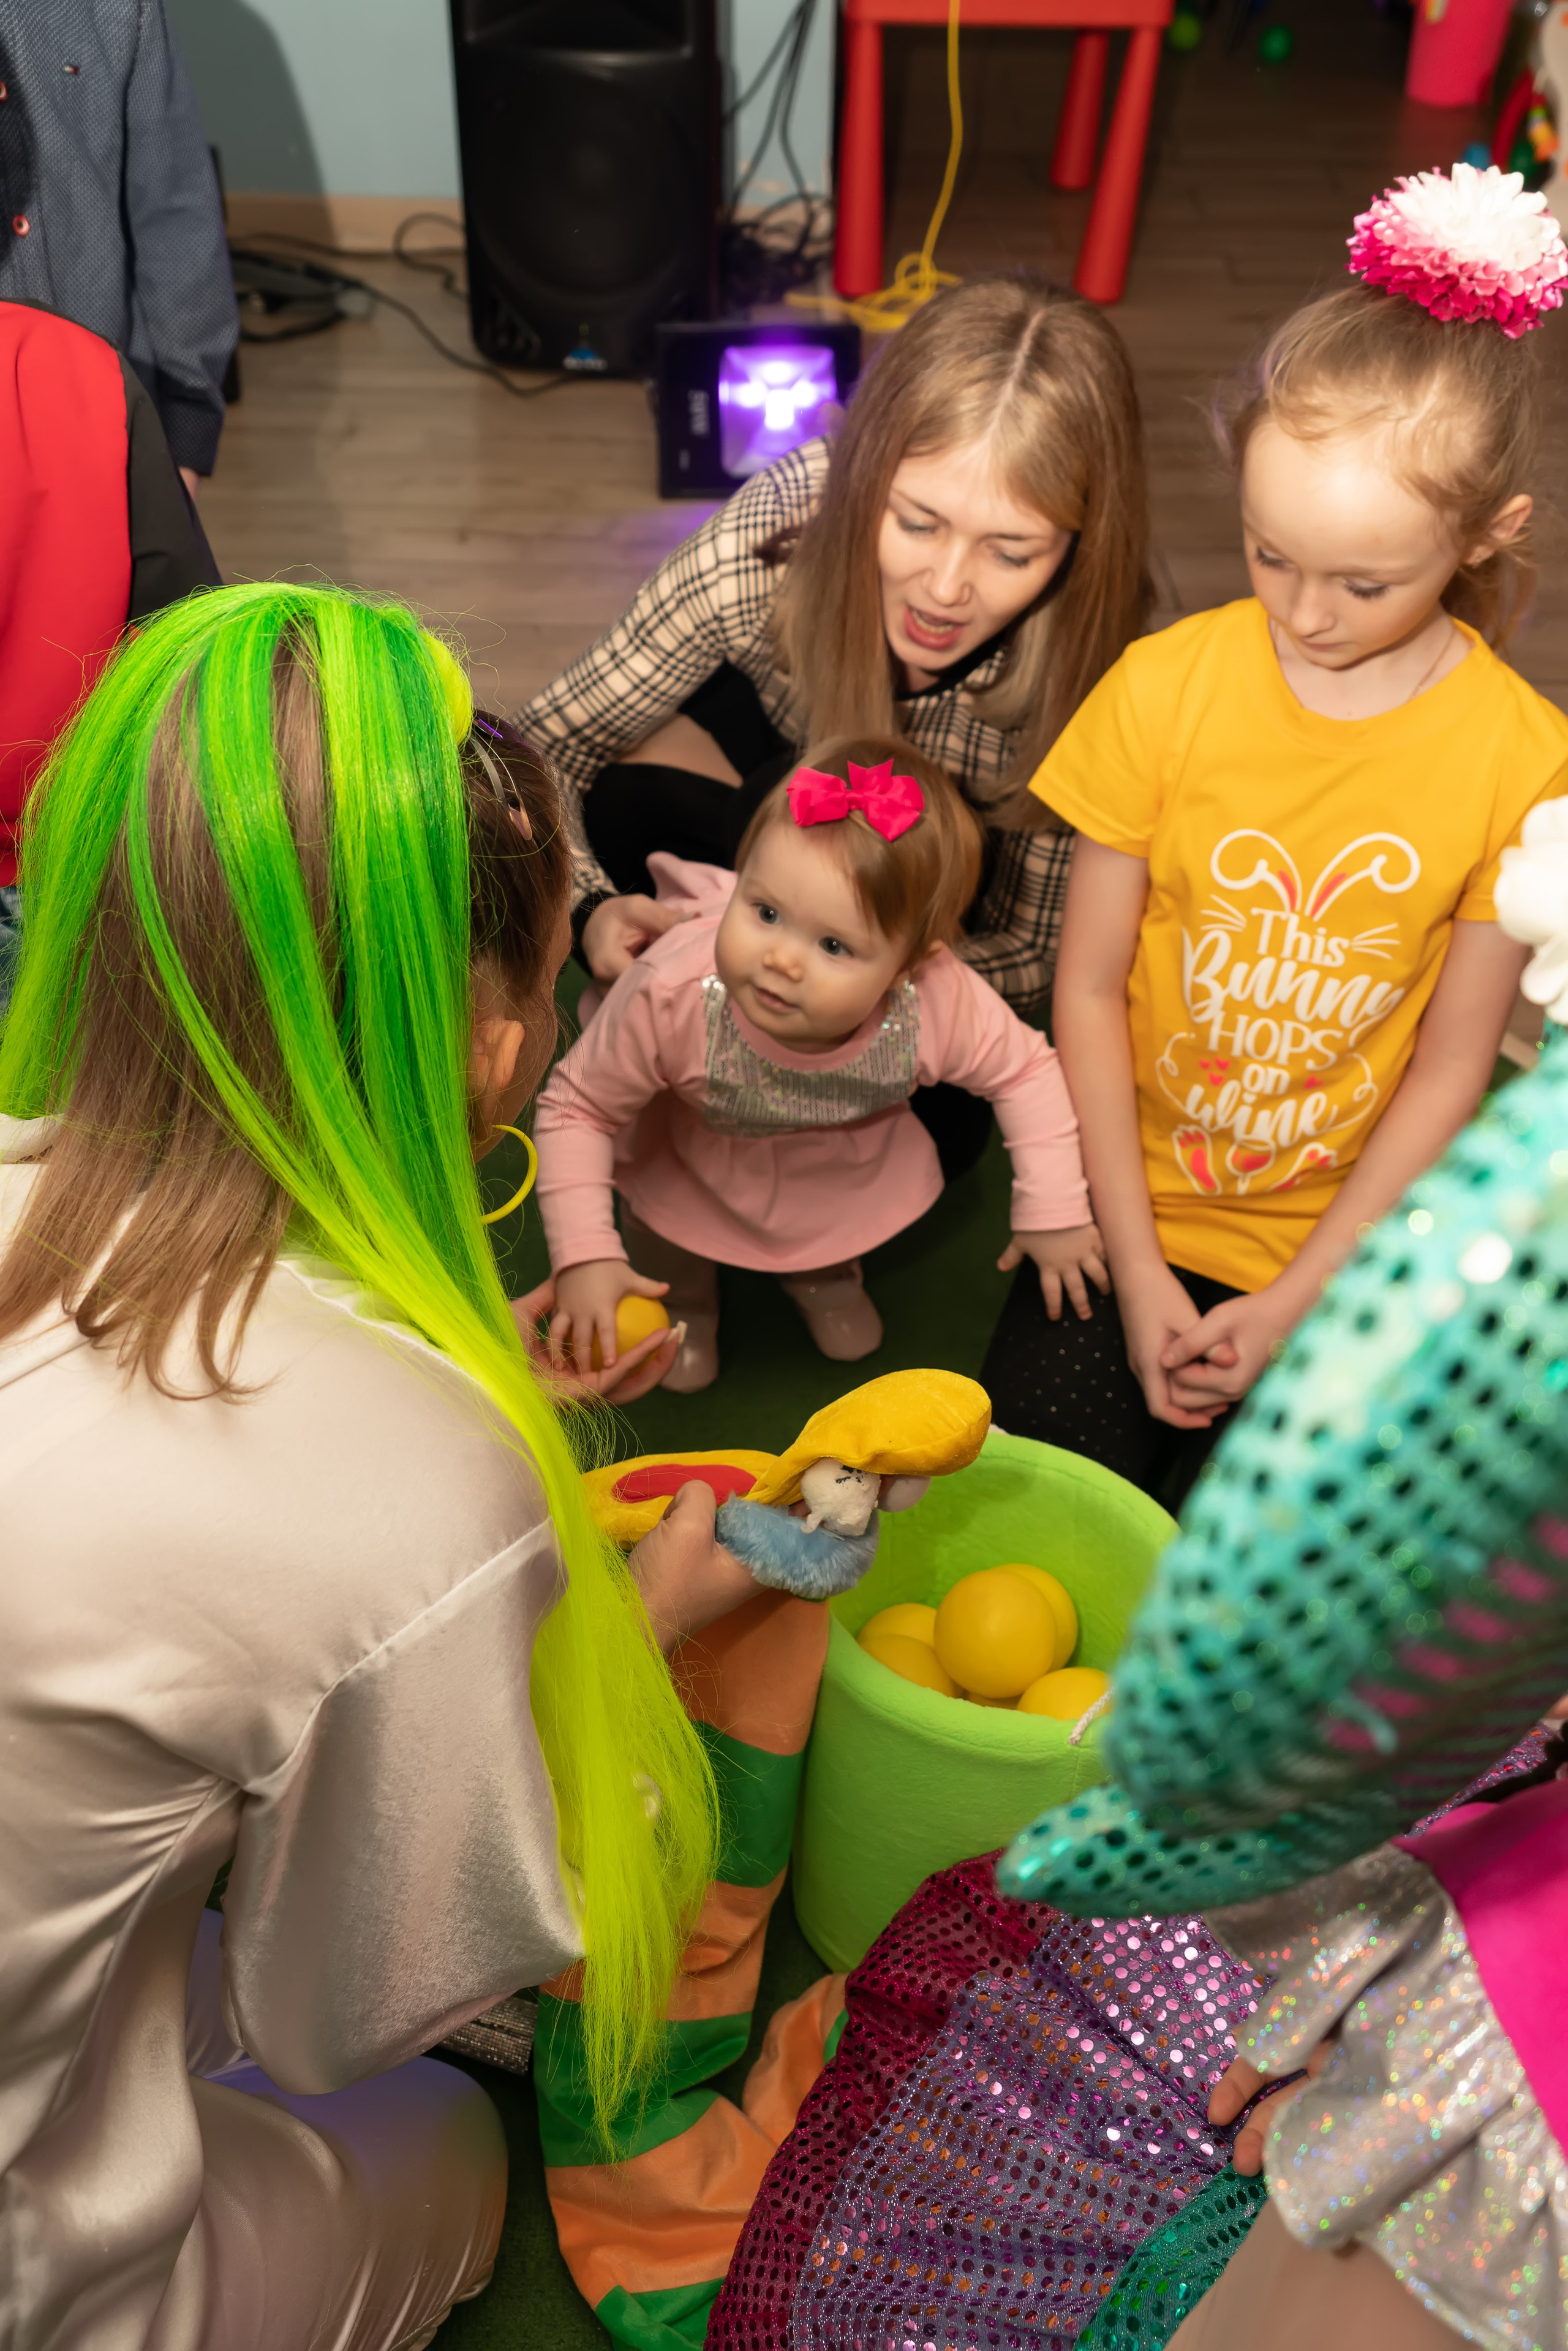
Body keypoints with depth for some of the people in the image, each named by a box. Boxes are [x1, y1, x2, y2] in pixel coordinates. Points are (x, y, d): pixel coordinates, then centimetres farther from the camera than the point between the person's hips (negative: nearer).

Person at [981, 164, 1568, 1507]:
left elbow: (1451, 1068, -8)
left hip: (1338, 1239, 0)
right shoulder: (1166, 688, -12)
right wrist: (1135, 1271, -9)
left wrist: (1292, 1307, -12)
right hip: (1134, 1203, 1)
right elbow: (1091, 987, -7)